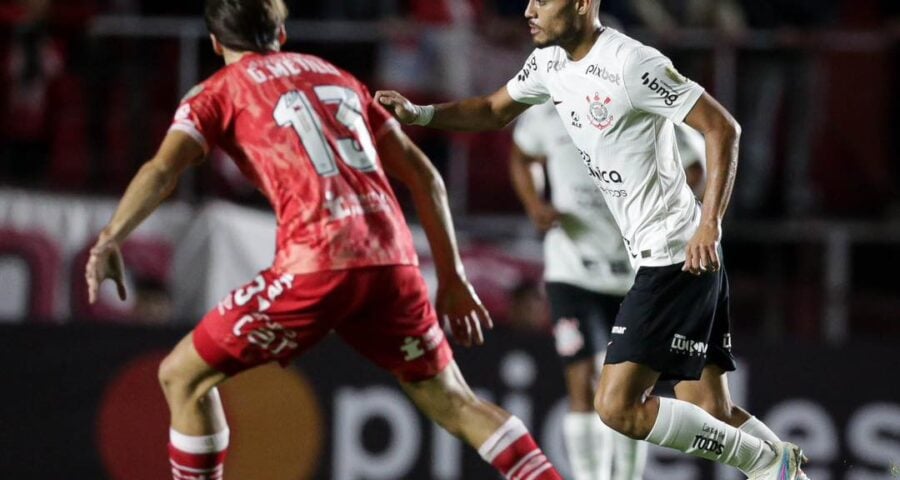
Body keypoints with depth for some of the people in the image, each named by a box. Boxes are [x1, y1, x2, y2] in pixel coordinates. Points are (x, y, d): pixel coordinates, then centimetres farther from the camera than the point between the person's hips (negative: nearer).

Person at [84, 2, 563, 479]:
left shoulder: (222, 90, 13)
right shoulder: (337, 77, 27)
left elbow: (163, 168, -6)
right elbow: (423, 176, 23)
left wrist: (109, 239, -12)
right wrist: (451, 278, 24)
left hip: (317, 264, -5)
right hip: (391, 259, 5)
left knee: (182, 377, 8)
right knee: (452, 402, 19)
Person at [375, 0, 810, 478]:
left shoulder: (631, 63, -18)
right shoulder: (551, 62, 9)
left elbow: (723, 128, -17)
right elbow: (494, 111, 25)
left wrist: (710, 223, -25)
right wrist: (419, 113, 9)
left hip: (679, 256, -9)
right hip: (653, 255, 9)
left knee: (617, 405, -12)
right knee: (711, 416, 8)